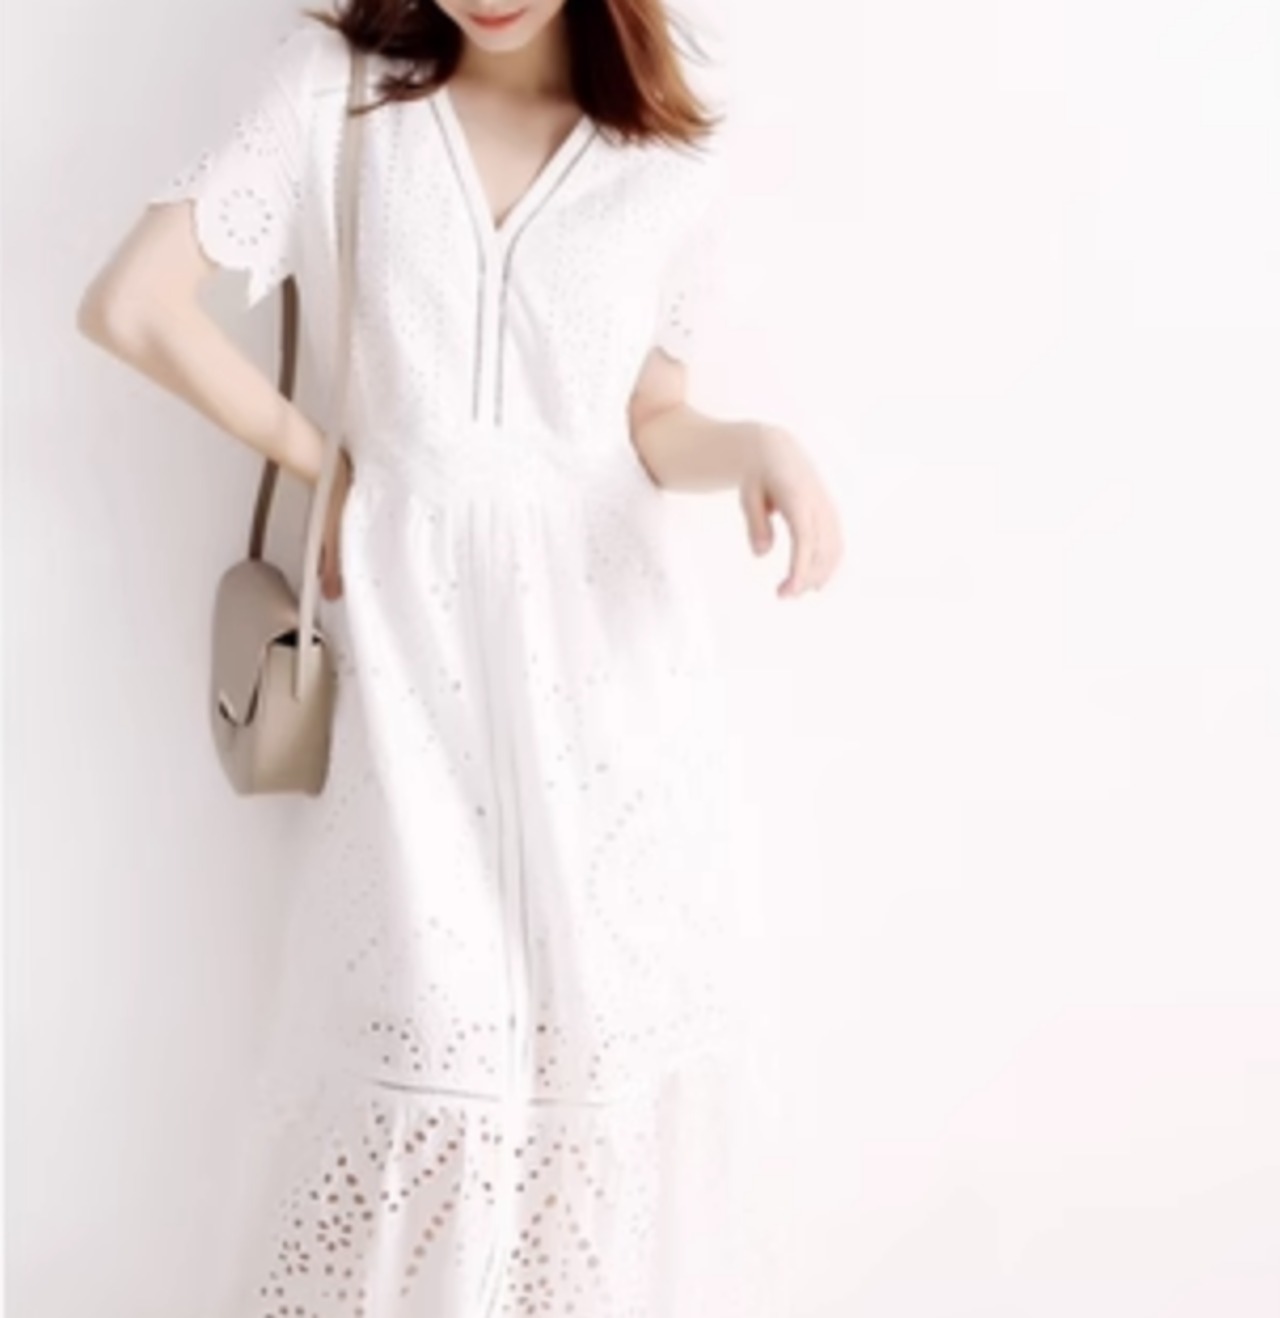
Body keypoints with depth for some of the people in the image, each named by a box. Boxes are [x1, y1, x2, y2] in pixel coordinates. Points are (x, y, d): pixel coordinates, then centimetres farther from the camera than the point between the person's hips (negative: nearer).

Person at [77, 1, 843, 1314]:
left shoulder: (675, 158, 7)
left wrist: (761, 445, -11)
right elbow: (132, 306, -3)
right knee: (427, 1034, -5)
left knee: (612, 1034, 4)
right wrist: (323, 465, 1)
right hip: (415, 624, -2)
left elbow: (649, 426, 10)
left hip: (609, 639, 2)